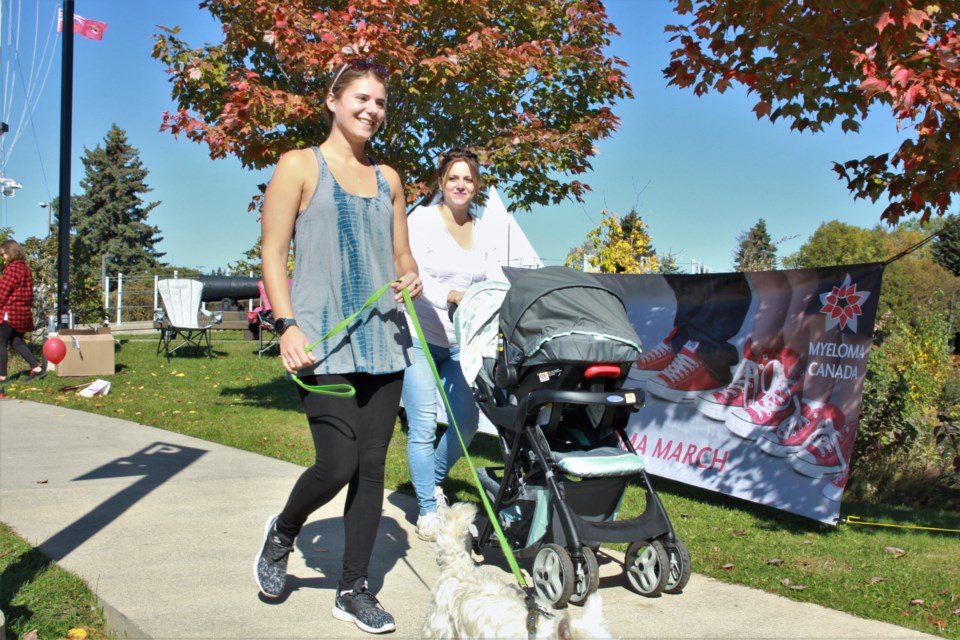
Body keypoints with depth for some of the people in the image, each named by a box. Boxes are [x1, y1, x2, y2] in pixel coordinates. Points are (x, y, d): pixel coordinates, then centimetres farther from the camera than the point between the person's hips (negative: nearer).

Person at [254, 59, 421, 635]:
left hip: (383, 340, 5)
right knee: (338, 464, -12)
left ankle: (355, 589, 17)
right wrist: (287, 326, -15)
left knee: (371, 467, 5)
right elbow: (273, 254, -3)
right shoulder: (300, 167, 1)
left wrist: (411, 278, -1)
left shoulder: (387, 179, 16)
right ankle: (282, 533, 21)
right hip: (323, 342, -5)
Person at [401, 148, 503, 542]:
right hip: (420, 335, -6)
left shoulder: (482, 231, 11)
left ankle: (433, 480, 31)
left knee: (468, 420, 6)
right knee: (424, 426, -5)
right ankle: (428, 511, 7)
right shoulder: (422, 219, -6)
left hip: (460, 340, 6)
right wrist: (451, 295, -34)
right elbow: (413, 275, -17)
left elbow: (497, 280, 8)